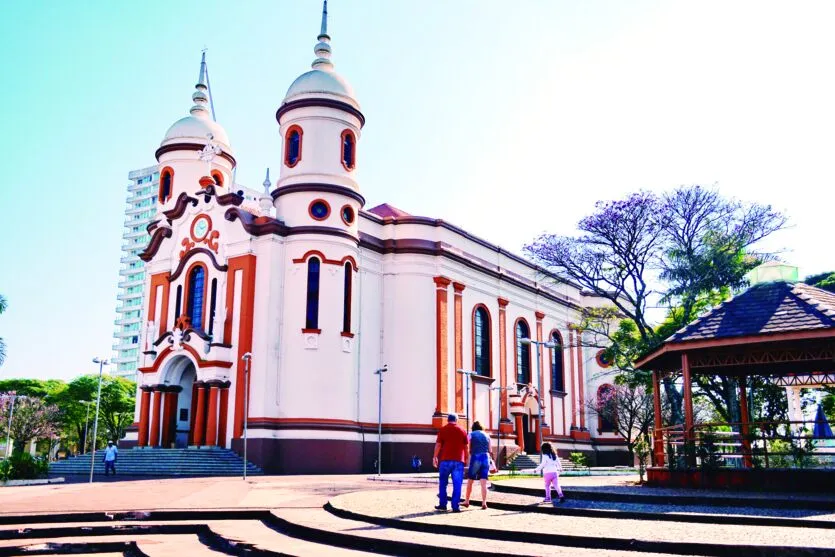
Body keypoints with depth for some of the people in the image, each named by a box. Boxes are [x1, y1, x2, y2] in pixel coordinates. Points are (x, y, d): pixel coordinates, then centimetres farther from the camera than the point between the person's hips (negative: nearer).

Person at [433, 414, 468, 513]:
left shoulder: (443, 430, 3)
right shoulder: (462, 431, 7)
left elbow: (438, 445, -1)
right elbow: (466, 447, 8)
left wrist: (435, 457, 8)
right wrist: (466, 458, 18)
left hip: (445, 460, 0)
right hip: (458, 460, 1)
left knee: (443, 483, 12)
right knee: (457, 484, 2)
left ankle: (442, 504, 13)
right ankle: (455, 506, -1)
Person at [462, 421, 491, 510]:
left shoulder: (471, 435, 5)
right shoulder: (486, 435, 13)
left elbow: (468, 449, -2)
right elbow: (489, 450, 13)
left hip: (475, 458, -2)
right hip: (485, 458, 3)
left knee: (470, 481, 11)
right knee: (483, 482, 0)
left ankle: (467, 501, 18)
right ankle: (484, 503, -7)